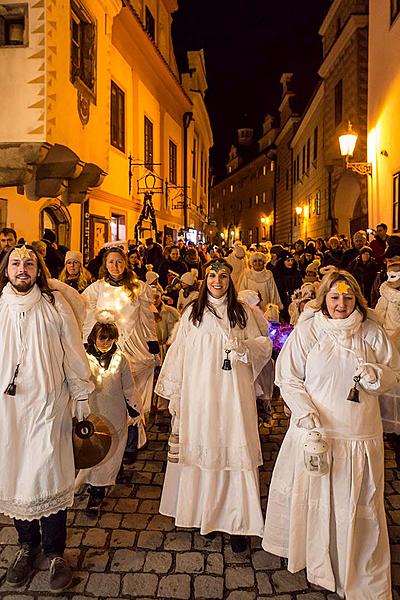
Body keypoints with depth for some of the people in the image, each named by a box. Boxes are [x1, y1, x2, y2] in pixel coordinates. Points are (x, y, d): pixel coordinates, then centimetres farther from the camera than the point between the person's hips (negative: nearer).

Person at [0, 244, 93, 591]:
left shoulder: (54, 305, -1)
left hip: (48, 405, -2)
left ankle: (55, 552, 19)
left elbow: (73, 353, 2)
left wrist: (82, 398, 4)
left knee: (50, 477, 0)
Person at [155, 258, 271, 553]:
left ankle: (237, 522, 6)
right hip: (199, 393, 0)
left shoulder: (242, 312, 8)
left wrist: (244, 346, -13)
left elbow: (264, 346, 8)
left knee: (235, 449, -3)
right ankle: (202, 514, 18)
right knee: (201, 449, 3)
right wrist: (173, 392, 5)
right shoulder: (192, 313, 7)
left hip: (233, 393, 0)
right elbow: (179, 353, 7)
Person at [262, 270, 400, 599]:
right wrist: (307, 413, -16)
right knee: (311, 496, 12)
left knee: (359, 505, 9)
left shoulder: (373, 333, 1)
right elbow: (287, 378, -4)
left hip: (361, 436, 1)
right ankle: (307, 552, 37)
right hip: (314, 430, -1)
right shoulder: (306, 330, -4)